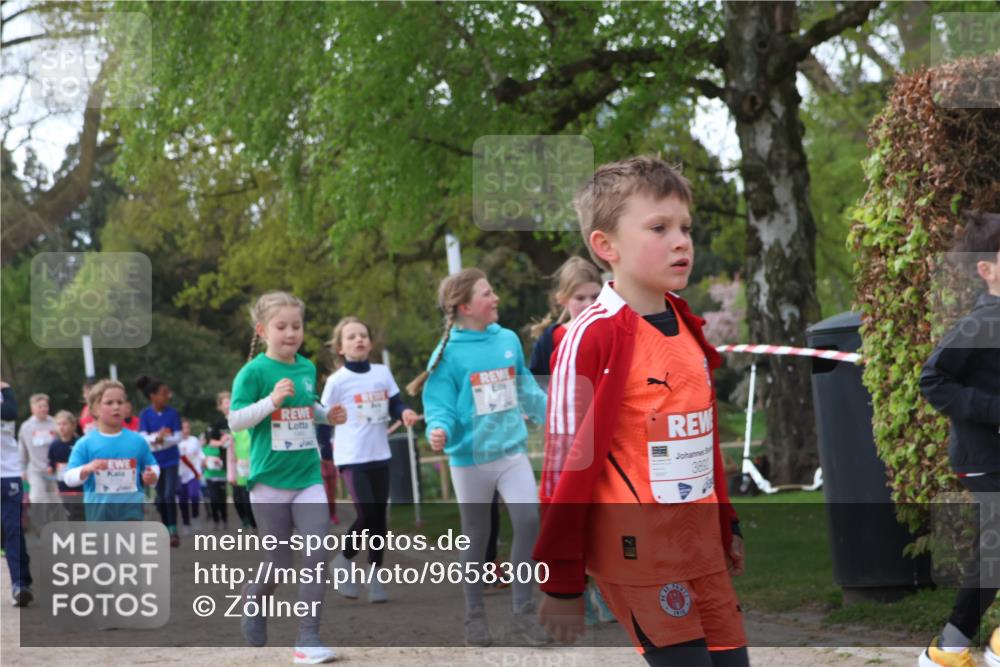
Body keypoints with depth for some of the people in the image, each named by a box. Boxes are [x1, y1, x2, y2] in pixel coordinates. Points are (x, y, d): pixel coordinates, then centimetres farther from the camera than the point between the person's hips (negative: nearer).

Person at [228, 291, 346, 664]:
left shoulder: (307, 368, 7)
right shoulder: (254, 372, -11)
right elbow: (235, 421, -15)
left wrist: (327, 415, 3)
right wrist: (272, 400, -27)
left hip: (309, 478, 4)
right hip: (270, 481, -4)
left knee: (317, 555, -8)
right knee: (279, 563, 5)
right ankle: (253, 598, 38)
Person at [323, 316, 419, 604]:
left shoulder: (383, 372, 5)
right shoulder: (336, 381, -7)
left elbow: (395, 405, 11)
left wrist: (405, 413, -12)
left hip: (380, 455, 5)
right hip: (352, 458, -5)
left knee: (380, 516, 6)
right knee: (366, 514, -15)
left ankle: (375, 575, 17)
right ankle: (345, 559, 9)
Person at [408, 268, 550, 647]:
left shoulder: (509, 340, 2)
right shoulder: (449, 353, -12)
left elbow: (526, 392, 14)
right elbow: (440, 406, -13)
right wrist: (439, 430, -33)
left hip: (512, 451, 3)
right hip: (471, 458, -3)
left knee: (529, 521, -12)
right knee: (476, 538, 8)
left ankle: (523, 611, 1)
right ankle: (475, 616, 24)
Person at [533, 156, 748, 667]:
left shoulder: (687, 327, 9)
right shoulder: (593, 337, -13)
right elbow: (567, 460, -12)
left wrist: (726, 528, 22)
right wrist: (562, 583, -11)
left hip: (700, 547, 7)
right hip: (637, 550, -7)